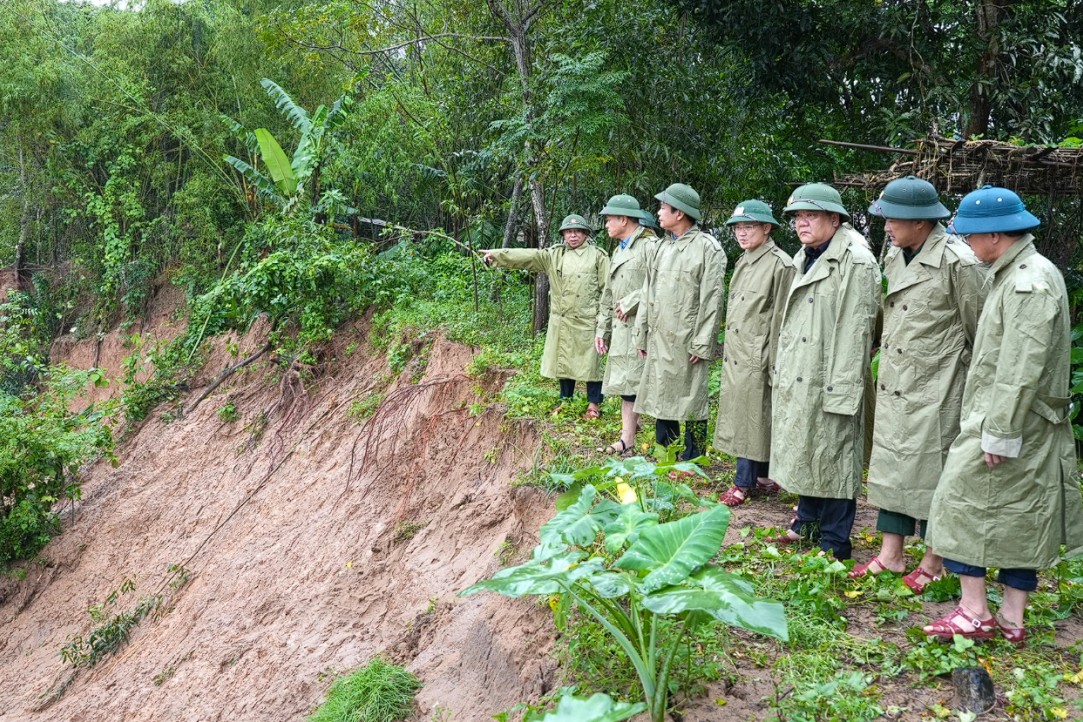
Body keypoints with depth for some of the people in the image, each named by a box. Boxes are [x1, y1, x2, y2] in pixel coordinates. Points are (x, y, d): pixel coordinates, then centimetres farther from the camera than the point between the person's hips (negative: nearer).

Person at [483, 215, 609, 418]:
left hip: (587, 320, -4)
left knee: (589, 361, 0)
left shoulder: (597, 255, 0)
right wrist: (496, 254, -7)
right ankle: (566, 400, 25)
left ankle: (594, 404, 11)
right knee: (563, 360, 12)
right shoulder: (554, 255, 9)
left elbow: (607, 288, -3)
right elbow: (527, 255, 2)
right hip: (561, 320, 4)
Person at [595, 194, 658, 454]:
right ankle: (628, 436, 12)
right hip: (620, 328, 9)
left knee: (632, 383, -8)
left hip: (639, 328, -9)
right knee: (625, 383, 8)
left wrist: (630, 303, -15)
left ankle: (628, 438, -2)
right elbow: (608, 295, 23)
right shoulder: (618, 251, 21)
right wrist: (601, 329, 19)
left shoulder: (650, 246, -9)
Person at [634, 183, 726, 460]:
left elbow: (712, 299, -10)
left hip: (688, 341, -6)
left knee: (691, 403, 2)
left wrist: (703, 344, -14)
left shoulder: (708, 248, -6)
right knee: (661, 398, 11)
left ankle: (692, 463, 13)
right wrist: (641, 335, 11)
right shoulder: (659, 248, 13)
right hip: (658, 340, 6)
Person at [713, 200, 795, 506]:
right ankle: (763, 479, 22)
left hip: (757, 357, -9)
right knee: (742, 417, 12)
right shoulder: (742, 262, 14)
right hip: (736, 354, 9)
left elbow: (781, 319, -13)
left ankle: (745, 482, 7)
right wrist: (727, 349, 17)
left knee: (753, 418, -1)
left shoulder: (780, 264, -12)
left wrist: (774, 364, -14)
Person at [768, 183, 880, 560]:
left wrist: (840, 390, -20)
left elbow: (854, 330, -18)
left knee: (832, 458, 0)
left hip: (829, 383, -9)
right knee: (803, 453, 18)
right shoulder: (805, 258, 14)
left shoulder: (856, 262, -14)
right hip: (797, 380, 9)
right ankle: (807, 524, 33)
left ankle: (835, 543, 12)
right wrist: (782, 370, 16)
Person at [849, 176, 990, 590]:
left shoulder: (957, 262, -16)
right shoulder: (894, 258, 6)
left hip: (936, 390, -7)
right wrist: (883, 360, 16)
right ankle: (891, 554, 24)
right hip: (894, 386, 7)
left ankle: (934, 562, 19)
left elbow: (982, 331, -9)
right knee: (890, 465, 12)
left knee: (931, 471, 3)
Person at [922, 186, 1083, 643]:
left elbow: (1023, 368, -23)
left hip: (1012, 423, -10)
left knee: (963, 504, -2)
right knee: (1022, 518, 12)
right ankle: (1011, 620, 21)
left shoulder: (1029, 282, -18)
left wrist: (1000, 431, -21)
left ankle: (974, 613, 6)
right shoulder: (1017, 274, 13)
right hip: (1013, 424, 10)